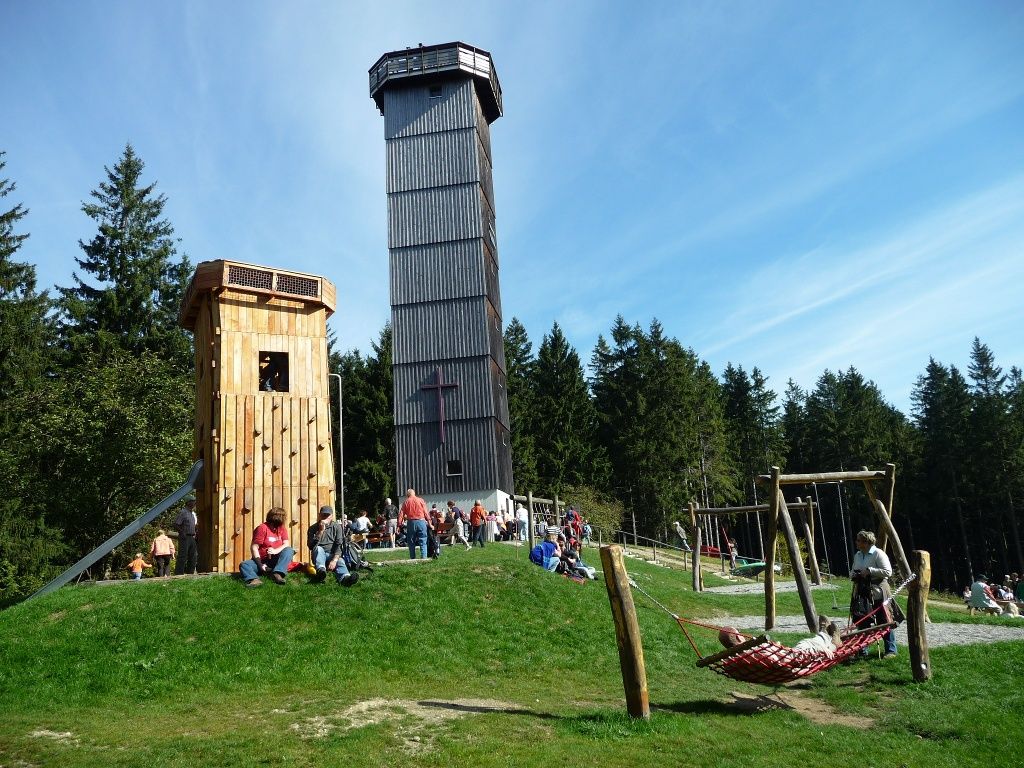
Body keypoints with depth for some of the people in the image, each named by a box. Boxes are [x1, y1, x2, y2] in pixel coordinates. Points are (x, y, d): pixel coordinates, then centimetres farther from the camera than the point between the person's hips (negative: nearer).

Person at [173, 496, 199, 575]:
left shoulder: (193, 513, 17)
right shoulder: (183, 512, -8)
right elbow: (176, 525, -15)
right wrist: (182, 534, -17)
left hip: (192, 538, 8)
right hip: (185, 538, -8)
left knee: (193, 557, 9)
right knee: (182, 557, -7)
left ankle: (190, 573, 16)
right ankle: (178, 574, -4)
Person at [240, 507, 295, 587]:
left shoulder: (282, 528, 5)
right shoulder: (262, 528, -8)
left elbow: (286, 544, -4)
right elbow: (254, 547, -12)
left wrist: (275, 551, -26)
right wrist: (260, 565, -22)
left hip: (276, 560, 2)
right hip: (262, 561, -2)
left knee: (289, 550, -22)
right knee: (244, 565, -26)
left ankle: (277, 574, -39)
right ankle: (254, 579, -53)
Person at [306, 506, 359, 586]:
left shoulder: (337, 527, 3)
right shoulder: (313, 528, 4)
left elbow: (339, 545, -8)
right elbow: (311, 546, -11)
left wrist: (334, 560, -26)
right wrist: (321, 531, -19)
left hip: (333, 555, -1)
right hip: (319, 555, 1)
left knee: (340, 561, -33)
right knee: (319, 548, -31)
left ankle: (345, 578, -68)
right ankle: (321, 570, -59)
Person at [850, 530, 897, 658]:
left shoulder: (878, 554, -9)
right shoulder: (857, 555, 14)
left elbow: (888, 572, -17)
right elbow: (852, 571, 25)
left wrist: (869, 571, -20)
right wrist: (853, 575, 2)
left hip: (877, 593, -7)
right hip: (862, 593, 7)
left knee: (884, 622, -2)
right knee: (862, 622, 10)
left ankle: (891, 650, 9)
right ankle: (862, 650, 20)